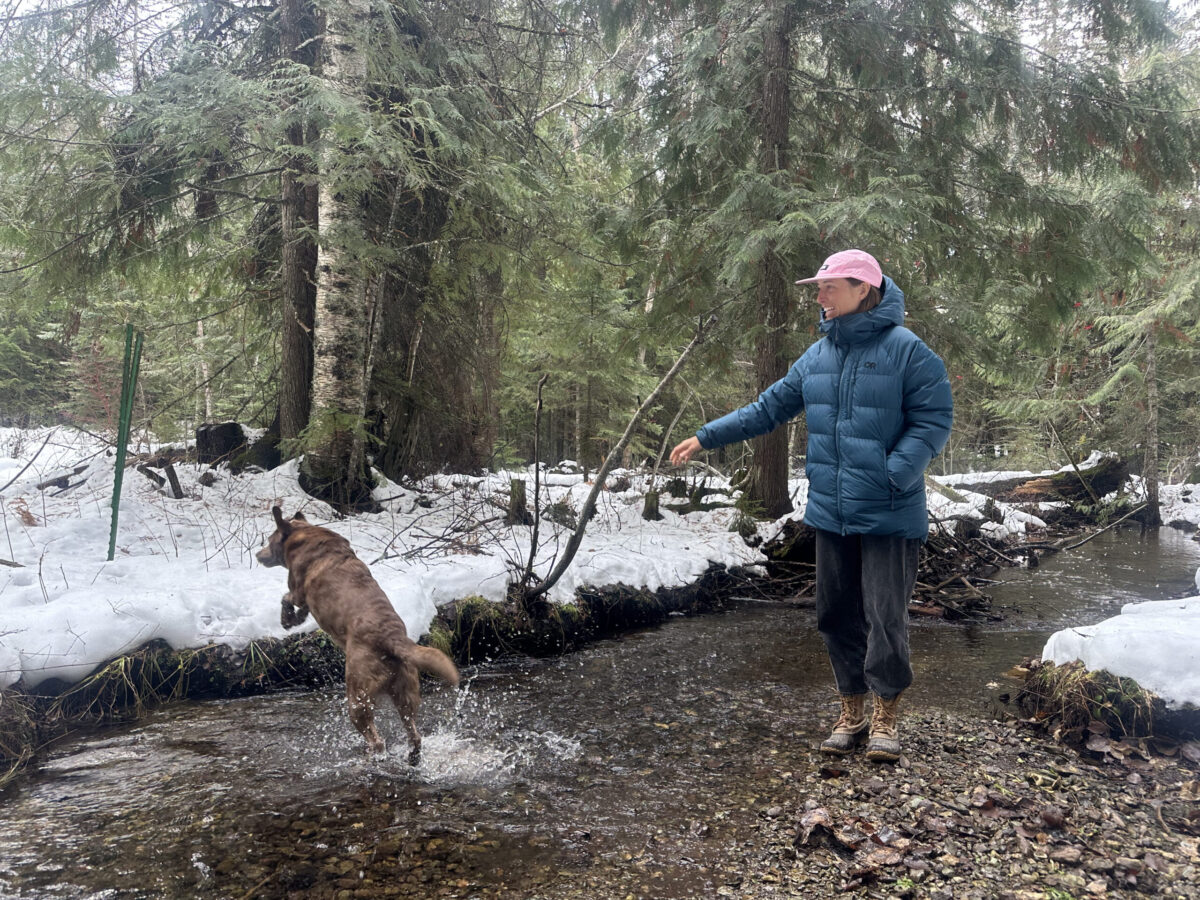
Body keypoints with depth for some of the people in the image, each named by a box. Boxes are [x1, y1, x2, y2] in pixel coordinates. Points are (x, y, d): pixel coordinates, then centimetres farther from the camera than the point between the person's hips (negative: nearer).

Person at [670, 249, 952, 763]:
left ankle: (886, 715, 17)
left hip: (888, 515, -6)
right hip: (830, 512, 6)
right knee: (837, 615, 12)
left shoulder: (905, 350, -9)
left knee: (885, 616, -2)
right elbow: (770, 408, 14)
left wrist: (893, 474, -24)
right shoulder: (818, 355, 10)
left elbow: (933, 420, -12)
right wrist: (707, 438, 11)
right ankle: (851, 714, 26)